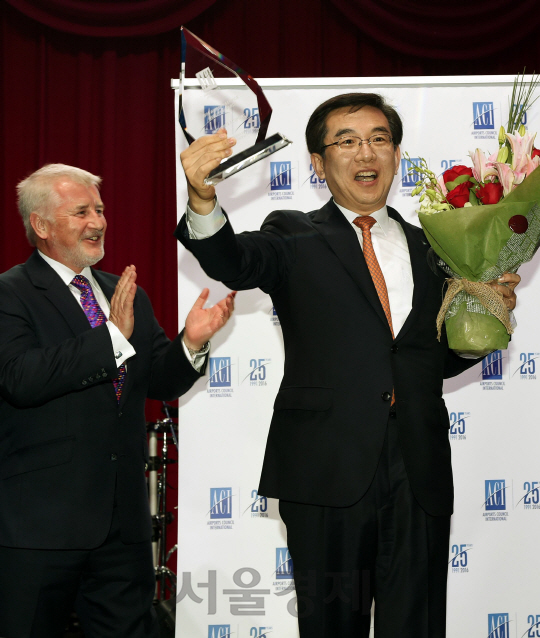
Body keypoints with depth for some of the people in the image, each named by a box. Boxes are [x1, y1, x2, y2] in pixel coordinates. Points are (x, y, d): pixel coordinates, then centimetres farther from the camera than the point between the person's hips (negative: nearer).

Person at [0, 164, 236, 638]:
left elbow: (161, 383, 12)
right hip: (40, 522, -6)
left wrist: (191, 343, -8)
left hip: (124, 522, 6)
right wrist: (113, 335, -23)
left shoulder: (129, 296, 14)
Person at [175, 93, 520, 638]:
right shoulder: (295, 240, 5)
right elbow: (234, 262, -17)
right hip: (329, 472, -3)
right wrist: (203, 201, -37)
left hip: (420, 476, 3)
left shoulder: (430, 249, 16)